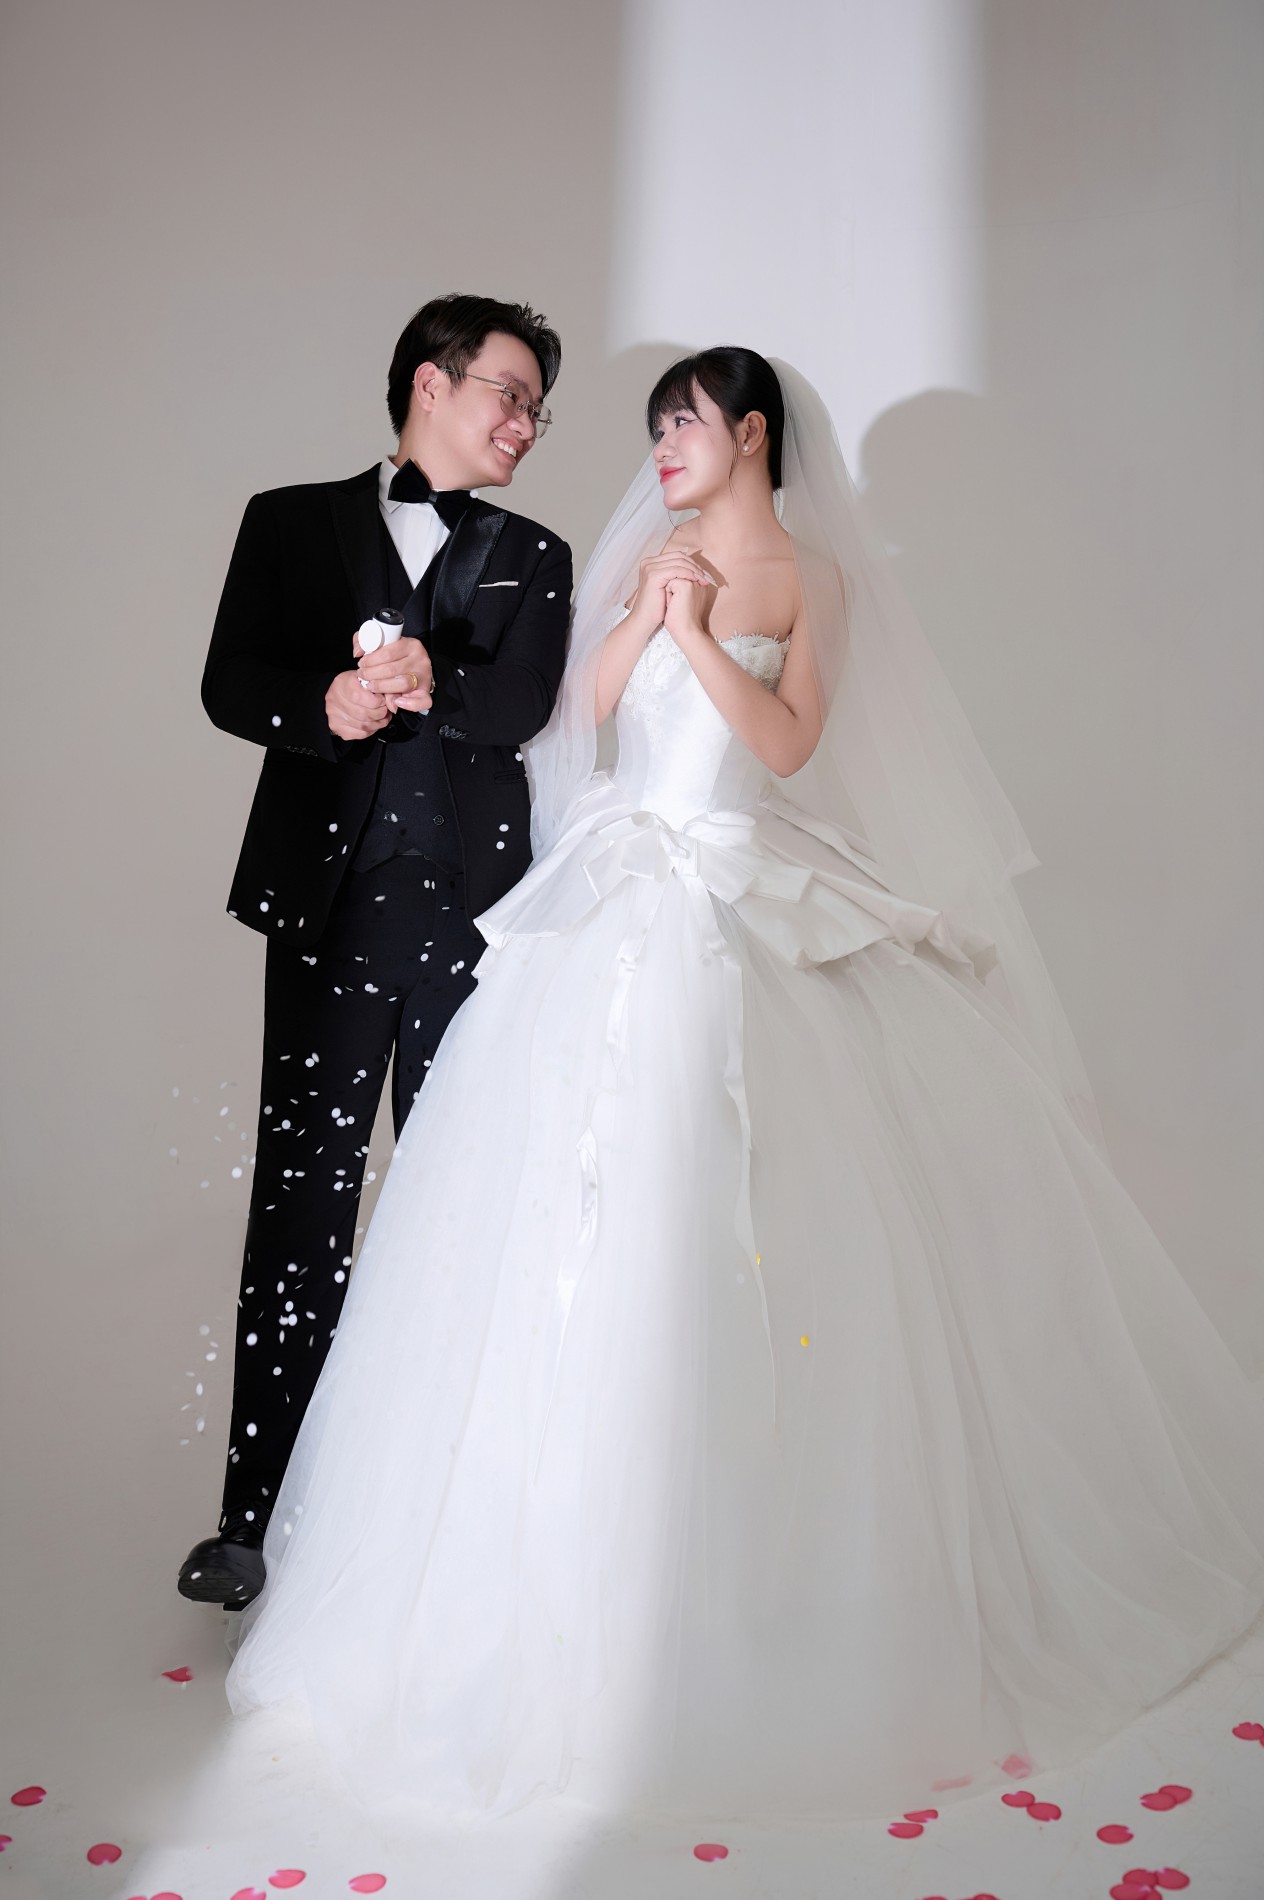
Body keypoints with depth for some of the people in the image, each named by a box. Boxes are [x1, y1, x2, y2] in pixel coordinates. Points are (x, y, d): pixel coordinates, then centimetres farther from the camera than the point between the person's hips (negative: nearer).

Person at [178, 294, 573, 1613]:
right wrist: (326, 701, -17)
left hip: (473, 915, 1)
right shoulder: (291, 523, 15)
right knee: (298, 1203, 0)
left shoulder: (532, 560, 17)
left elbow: (519, 705, 0)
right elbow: (230, 683, 1)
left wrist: (416, 683, -15)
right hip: (329, 906, -1)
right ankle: (257, 1514, 9)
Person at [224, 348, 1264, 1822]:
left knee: (716, 1219, -6)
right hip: (624, 895, 4)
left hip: (744, 907, -4)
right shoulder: (656, 554, 15)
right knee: (589, 1216, 3)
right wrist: (647, 612, -6)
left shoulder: (815, 576, 3)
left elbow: (788, 741, -8)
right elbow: (585, 701, 8)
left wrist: (693, 627, -12)